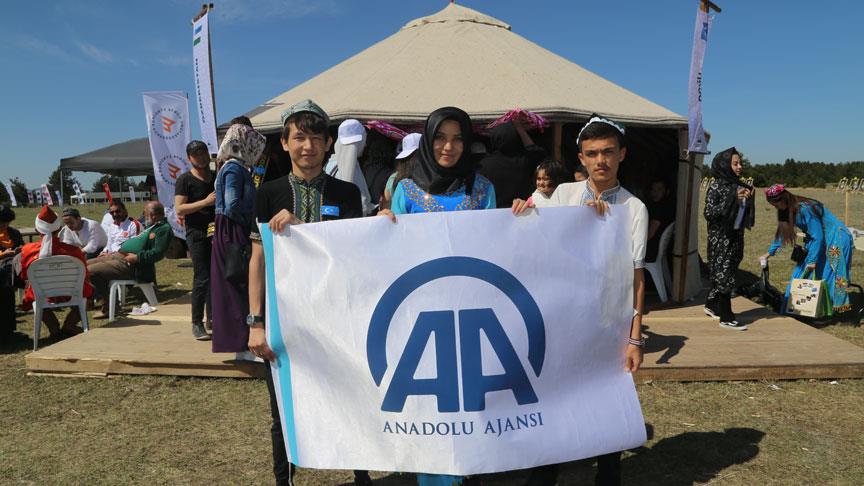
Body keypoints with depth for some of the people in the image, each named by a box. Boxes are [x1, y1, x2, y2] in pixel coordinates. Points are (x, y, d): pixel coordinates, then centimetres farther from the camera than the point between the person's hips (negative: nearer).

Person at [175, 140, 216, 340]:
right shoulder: (185, 180, -3)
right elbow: (179, 209, -13)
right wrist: (206, 201, -19)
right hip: (197, 234, -6)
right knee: (202, 278, -9)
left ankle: (212, 318, 19)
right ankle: (197, 323, 0)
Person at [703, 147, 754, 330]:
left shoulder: (740, 186, 9)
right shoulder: (716, 186, -10)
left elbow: (746, 214, 13)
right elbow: (708, 213, -16)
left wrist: (748, 199, -6)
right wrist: (732, 199, -21)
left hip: (736, 236, 7)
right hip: (720, 237, -7)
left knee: (725, 273, 13)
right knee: (723, 274, -5)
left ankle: (711, 305, 29)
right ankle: (726, 317, 0)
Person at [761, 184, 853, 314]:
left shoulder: (805, 209, -27)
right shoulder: (788, 210, 0)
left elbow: (818, 236, -25)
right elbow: (782, 232, 13)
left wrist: (812, 260, -22)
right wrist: (770, 252, 13)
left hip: (835, 239, -9)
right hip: (816, 239, 9)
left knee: (825, 275, -8)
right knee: (803, 272, 5)